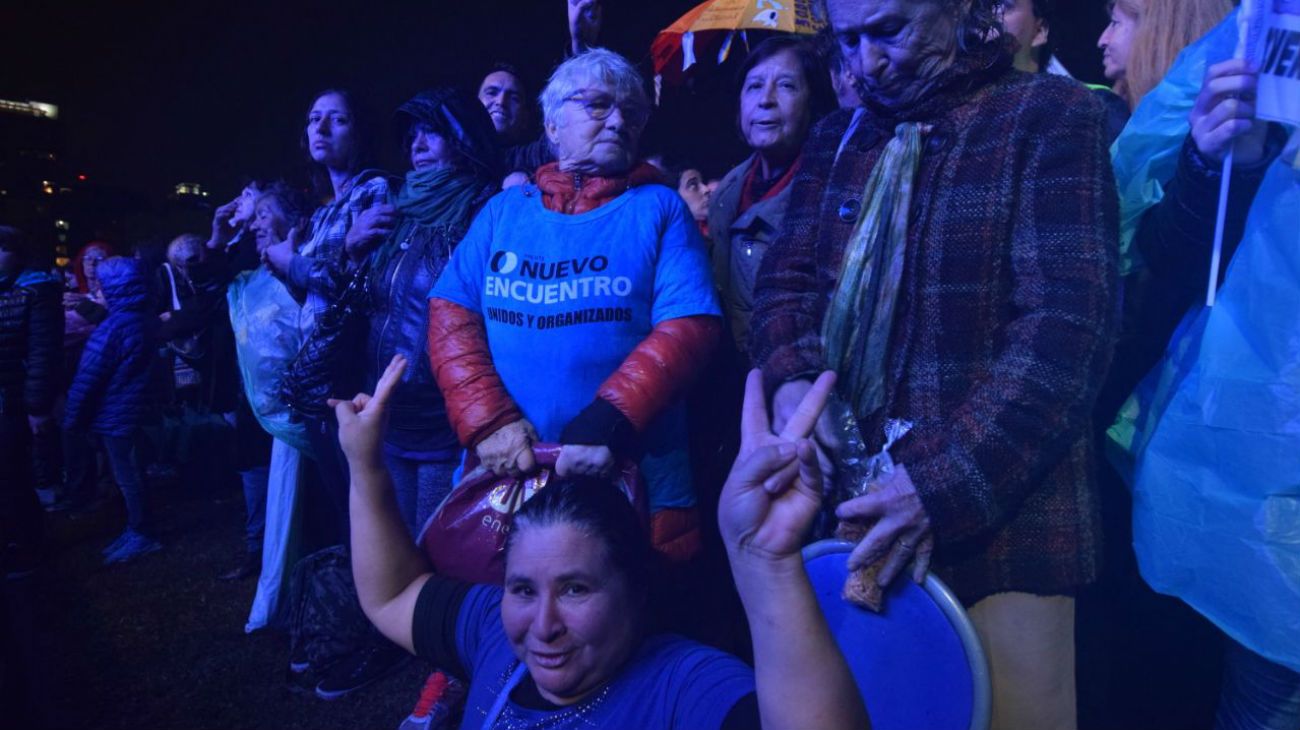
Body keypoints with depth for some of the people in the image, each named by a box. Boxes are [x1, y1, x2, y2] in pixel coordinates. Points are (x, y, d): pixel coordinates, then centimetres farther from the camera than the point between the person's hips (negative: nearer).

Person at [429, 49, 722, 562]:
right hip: (503, 476, 2)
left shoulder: (660, 209, 3)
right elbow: (450, 318, 4)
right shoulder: (502, 212, 11)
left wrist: (607, 424, -21)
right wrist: (487, 421, -11)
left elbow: (688, 327, -9)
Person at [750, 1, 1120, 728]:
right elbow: (788, 277, 10)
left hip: (995, 512, -4)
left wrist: (943, 480, -22)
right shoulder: (839, 138, 13)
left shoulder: (1052, 116, -4)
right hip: (844, 497, 5)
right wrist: (792, 381, -12)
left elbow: (1067, 324, -14)